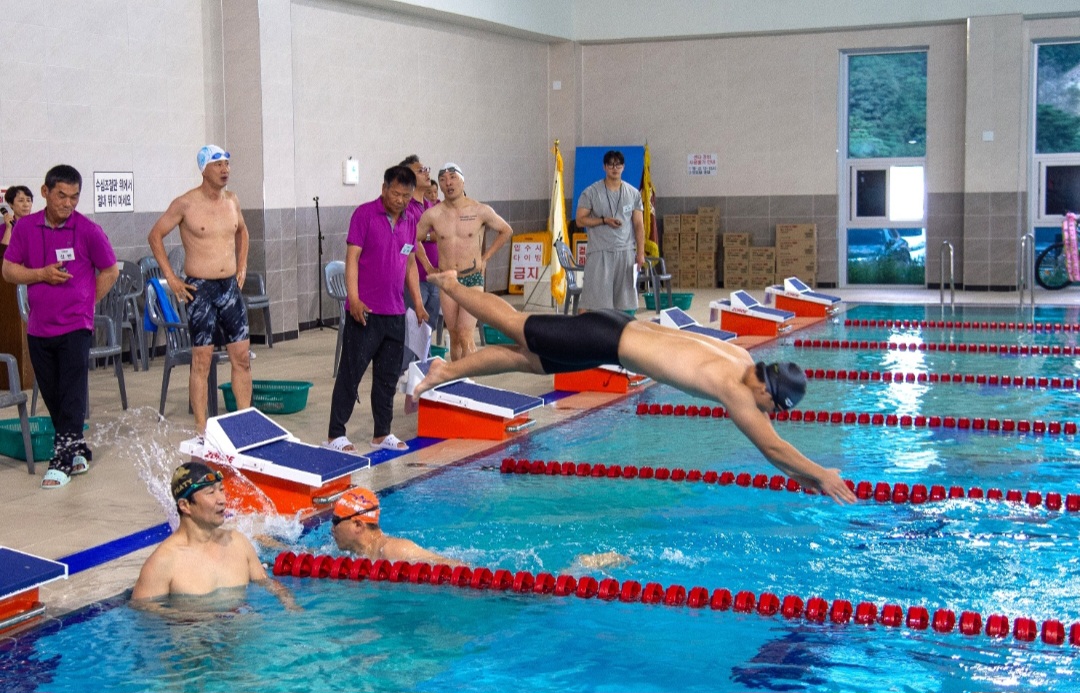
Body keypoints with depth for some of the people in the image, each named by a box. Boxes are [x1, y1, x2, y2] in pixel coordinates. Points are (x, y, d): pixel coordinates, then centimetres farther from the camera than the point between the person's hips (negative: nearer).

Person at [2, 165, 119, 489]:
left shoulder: (88, 230, -6)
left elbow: (110, 271, 4)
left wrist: (85, 301, 3)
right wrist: (41, 274, -10)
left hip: (75, 327, -4)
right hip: (39, 327, 4)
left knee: (72, 397, -4)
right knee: (52, 397, 10)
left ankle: (63, 461, 0)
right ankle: (78, 451, 24)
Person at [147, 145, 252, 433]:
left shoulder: (231, 200, 8)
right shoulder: (185, 204, -9)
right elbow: (155, 236, -2)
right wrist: (170, 277, -6)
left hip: (230, 287, 5)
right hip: (200, 290, -5)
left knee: (242, 358, 6)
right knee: (201, 361, -1)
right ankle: (201, 428, 4)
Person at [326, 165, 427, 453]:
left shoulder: (409, 221, 11)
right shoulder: (365, 214, -7)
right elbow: (352, 258, -11)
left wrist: (418, 303, 14)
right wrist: (354, 299, -19)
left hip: (395, 313, 6)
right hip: (365, 311, -6)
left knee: (388, 376, 11)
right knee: (351, 373, -1)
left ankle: (382, 434, 21)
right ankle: (335, 434, 5)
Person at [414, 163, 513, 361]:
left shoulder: (480, 211, -4)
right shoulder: (432, 214, -1)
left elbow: (506, 231, 10)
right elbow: (414, 240, 14)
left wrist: (485, 257, 6)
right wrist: (427, 266, 9)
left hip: (473, 279, -2)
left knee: (465, 335, -14)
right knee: (454, 337, 7)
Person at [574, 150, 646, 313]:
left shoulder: (633, 194, 9)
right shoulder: (591, 192, 0)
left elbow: (639, 225, 9)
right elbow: (580, 220, -2)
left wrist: (640, 252, 1)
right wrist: (604, 220, -14)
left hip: (626, 252, 3)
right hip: (599, 253, -3)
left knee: (624, 303, 4)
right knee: (594, 300, -7)